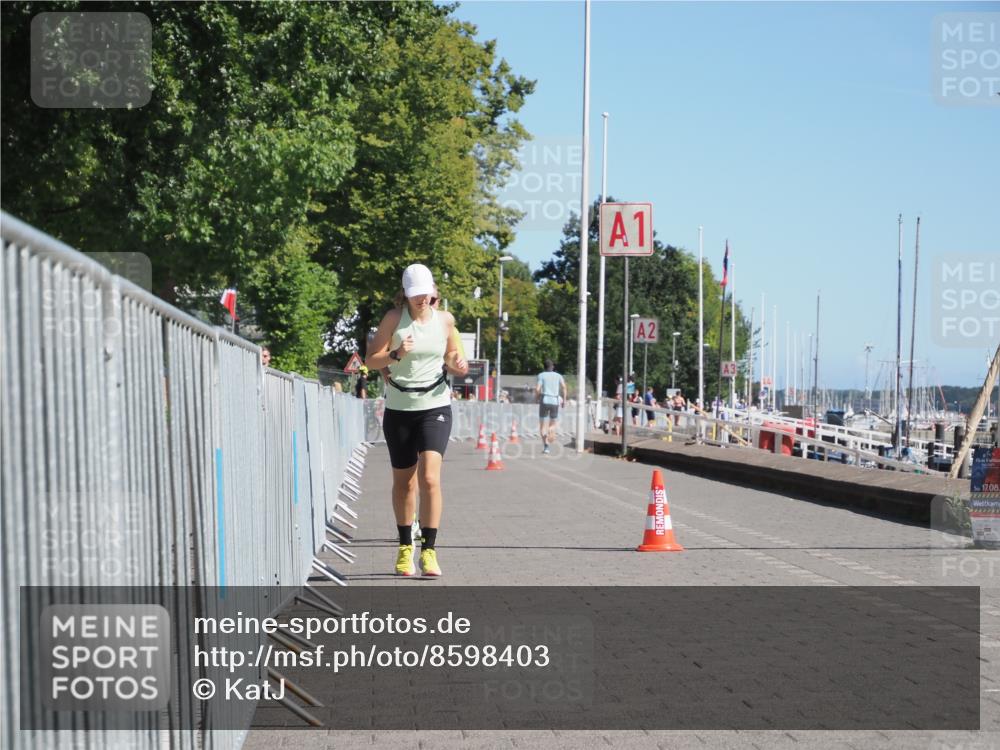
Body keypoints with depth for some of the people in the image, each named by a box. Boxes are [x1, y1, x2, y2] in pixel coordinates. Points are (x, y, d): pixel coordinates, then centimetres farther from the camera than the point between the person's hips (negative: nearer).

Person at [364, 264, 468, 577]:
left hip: (435, 408, 0)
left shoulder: (445, 320, 2)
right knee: (403, 481, 10)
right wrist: (396, 354, -23)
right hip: (399, 408, 0)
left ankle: (429, 551, -10)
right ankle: (405, 548, 26)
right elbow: (370, 360, -4)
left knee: (429, 478, -15)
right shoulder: (394, 318, -3)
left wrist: (457, 365, -8)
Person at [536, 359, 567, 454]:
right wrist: (564, 399, 1)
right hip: (555, 402, 2)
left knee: (542, 425, 8)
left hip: (544, 401, -2)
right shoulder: (558, 376, 10)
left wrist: (536, 397, 10)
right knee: (553, 425, 14)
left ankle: (546, 445, -13)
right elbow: (564, 387, -5)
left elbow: (537, 389, -8)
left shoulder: (541, 375, 4)